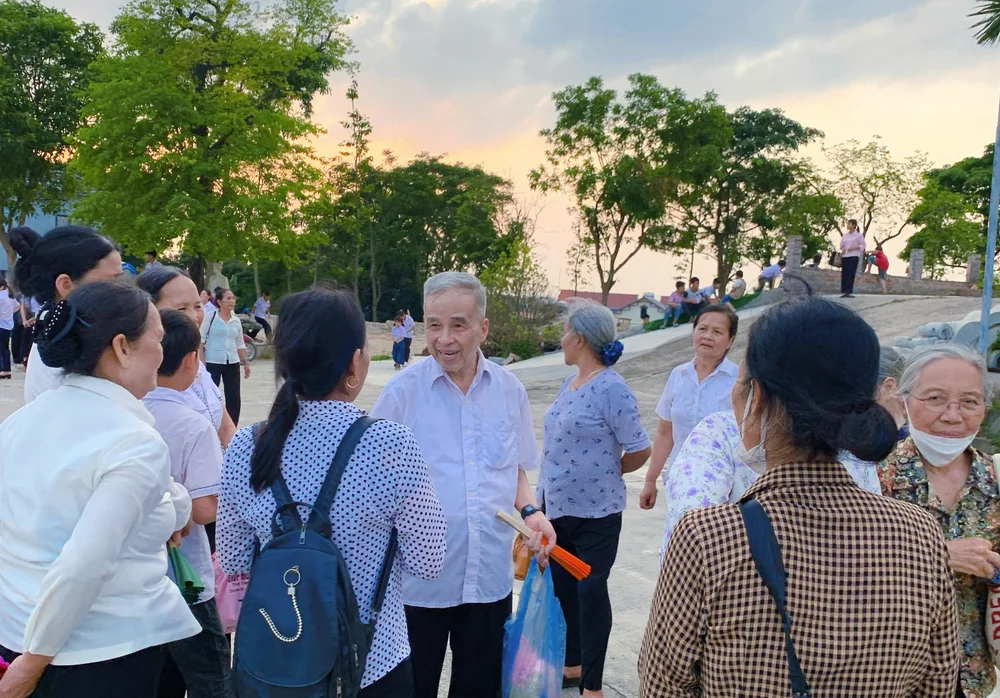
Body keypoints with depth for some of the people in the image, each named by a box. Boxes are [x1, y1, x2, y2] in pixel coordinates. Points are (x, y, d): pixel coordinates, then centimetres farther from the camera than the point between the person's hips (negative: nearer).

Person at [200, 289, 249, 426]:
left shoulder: (237, 320, 8)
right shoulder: (210, 316, -5)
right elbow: (201, 339, -5)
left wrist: (245, 362, 12)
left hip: (232, 363, 4)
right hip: (212, 362, -4)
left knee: (234, 399, 5)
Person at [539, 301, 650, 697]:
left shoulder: (611, 389, -17)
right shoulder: (570, 384, 8)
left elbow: (639, 451, -15)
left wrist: (606, 472, 1)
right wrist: (544, 494, 15)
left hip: (594, 512, -8)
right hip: (557, 506, 8)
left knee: (590, 590, 2)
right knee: (561, 587, 17)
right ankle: (572, 666, 35)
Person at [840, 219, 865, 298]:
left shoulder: (858, 235, 1)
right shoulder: (845, 235, 15)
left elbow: (862, 246, 0)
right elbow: (842, 245, 20)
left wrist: (853, 248, -14)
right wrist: (842, 249, -2)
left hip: (854, 256, -5)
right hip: (844, 256, 5)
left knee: (851, 274, -9)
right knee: (844, 274, 0)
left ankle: (849, 292, -10)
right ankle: (844, 292, 3)